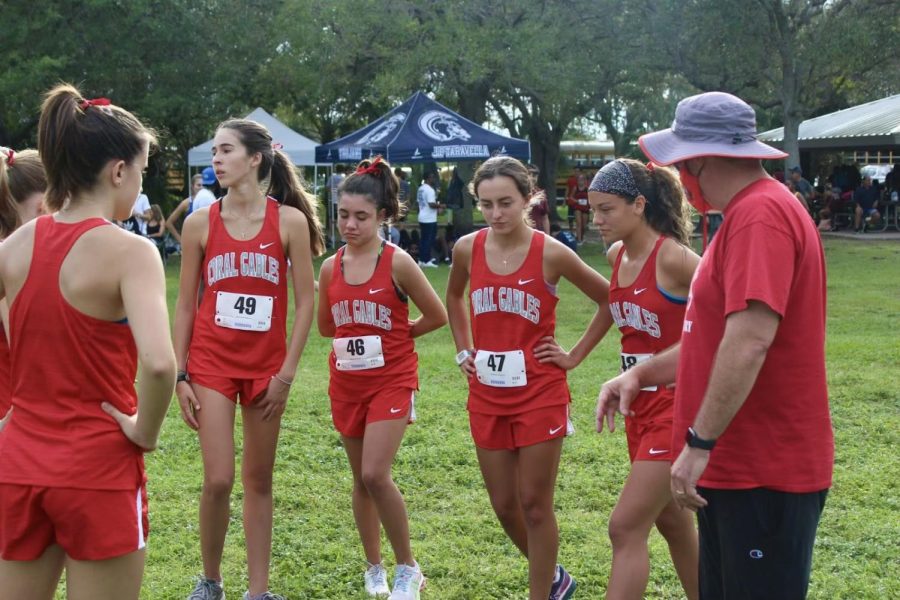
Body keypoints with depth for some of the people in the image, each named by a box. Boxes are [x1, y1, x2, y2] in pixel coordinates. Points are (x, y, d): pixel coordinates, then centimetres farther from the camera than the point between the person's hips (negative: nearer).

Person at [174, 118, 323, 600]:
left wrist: (287, 372, -7)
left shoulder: (290, 221, -5)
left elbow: (305, 301, -3)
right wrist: (180, 376, -1)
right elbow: (185, 305, 3)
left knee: (259, 481, 9)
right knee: (218, 480, -7)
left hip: (266, 365, 0)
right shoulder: (200, 223, -2)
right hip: (211, 363, 0)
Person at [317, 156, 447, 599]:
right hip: (347, 382, 5)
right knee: (361, 479, 12)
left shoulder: (397, 262, -12)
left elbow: (437, 315, -3)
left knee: (376, 475, -16)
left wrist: (394, 334, 4)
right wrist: (359, 332, 6)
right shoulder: (330, 267, 1)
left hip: (391, 380, -5)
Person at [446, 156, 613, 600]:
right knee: (504, 505, 11)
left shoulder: (550, 254, -11)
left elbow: (609, 300, 1)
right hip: (487, 396, 4)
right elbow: (453, 298, 21)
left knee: (535, 505, 1)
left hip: (540, 393, -4)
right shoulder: (467, 249, -1)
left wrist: (575, 356, -2)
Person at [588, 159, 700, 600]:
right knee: (671, 521, 19)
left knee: (626, 528, -9)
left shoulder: (673, 258, -19)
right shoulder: (617, 257, 5)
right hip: (642, 406, 9)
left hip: (677, 407, -8)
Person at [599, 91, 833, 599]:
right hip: (736, 466, 10)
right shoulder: (746, 215, 16)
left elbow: (750, 340, -28)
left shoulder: (761, 215, -19)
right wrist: (641, 374, 11)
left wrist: (700, 442, -25)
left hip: (766, 473, -10)